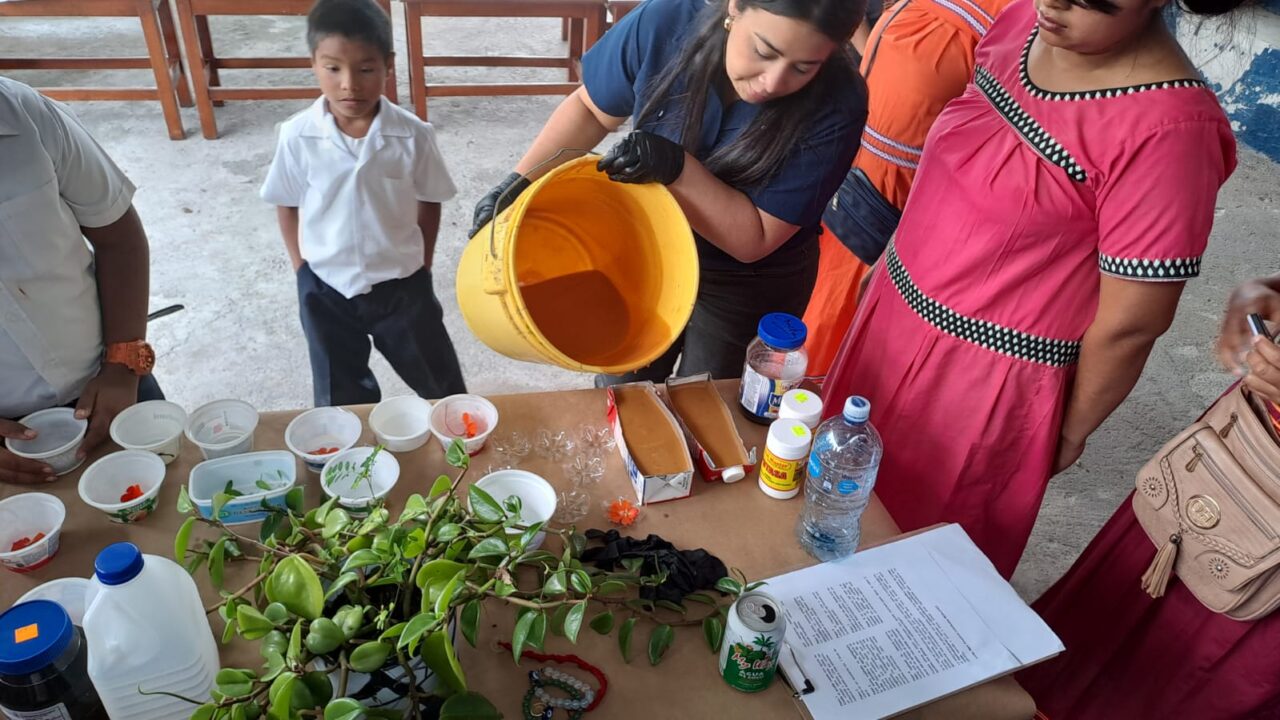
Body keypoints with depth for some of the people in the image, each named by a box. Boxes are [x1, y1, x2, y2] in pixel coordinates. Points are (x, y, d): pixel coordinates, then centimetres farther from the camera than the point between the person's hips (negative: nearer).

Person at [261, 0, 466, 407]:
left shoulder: (412, 135, -17)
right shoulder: (298, 135, -15)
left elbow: (429, 203, -3)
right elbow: (287, 205, -1)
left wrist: (420, 267, 2)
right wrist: (303, 271, 0)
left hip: (401, 285, 0)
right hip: (326, 290, 1)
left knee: (440, 385, 18)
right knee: (340, 399, 20)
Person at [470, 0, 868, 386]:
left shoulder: (834, 107, -29)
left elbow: (755, 240, -25)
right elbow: (590, 109, -5)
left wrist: (676, 167, -36)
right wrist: (521, 178, -15)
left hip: (749, 285, -2)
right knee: (618, 398, 21)